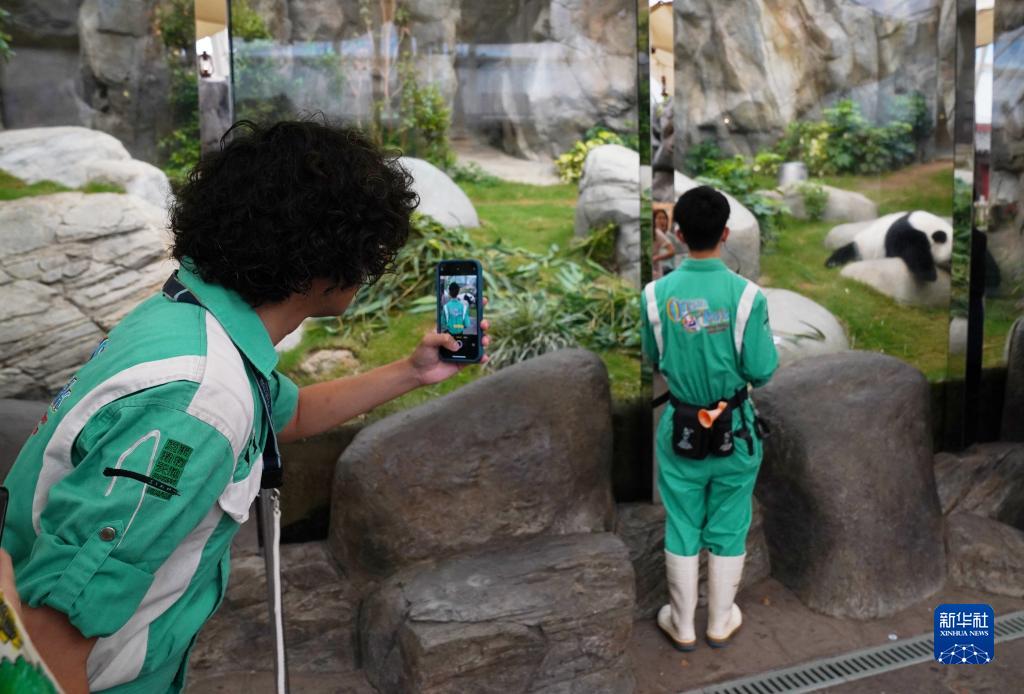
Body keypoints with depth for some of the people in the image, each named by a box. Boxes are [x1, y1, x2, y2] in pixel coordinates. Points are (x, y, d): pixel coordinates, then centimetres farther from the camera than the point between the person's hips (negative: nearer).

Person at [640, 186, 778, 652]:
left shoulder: (656, 293, -11)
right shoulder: (746, 294, -17)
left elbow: (653, 360, 2)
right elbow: (762, 372, -12)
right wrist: (771, 344, 7)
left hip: (680, 428, 1)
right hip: (735, 430, -1)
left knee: (682, 530, 15)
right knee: (728, 531, 16)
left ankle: (682, 626, 30)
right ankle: (720, 623, 33)